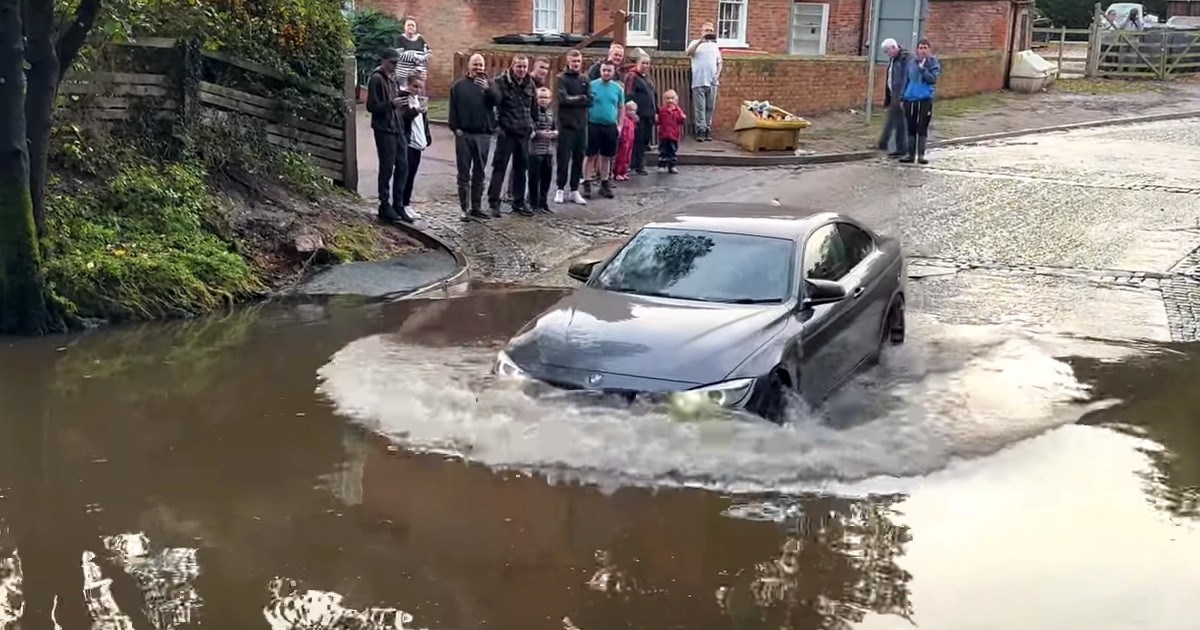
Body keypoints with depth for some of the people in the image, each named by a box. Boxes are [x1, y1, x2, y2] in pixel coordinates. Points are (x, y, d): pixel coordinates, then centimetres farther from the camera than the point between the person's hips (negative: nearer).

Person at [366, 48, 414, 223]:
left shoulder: (392, 78, 17)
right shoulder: (376, 79, -9)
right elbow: (371, 106, -14)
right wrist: (392, 104, -24)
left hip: (398, 129, 8)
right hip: (384, 130, -8)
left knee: (402, 167, 7)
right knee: (387, 168, -3)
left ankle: (397, 205, 15)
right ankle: (385, 206, 6)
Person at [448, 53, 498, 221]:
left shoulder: (488, 84, 9)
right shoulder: (459, 85, 5)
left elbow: (496, 101, -8)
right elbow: (453, 108, 1)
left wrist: (487, 89, -24)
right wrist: (455, 127, -9)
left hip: (483, 134, 2)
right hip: (464, 134, -2)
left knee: (479, 174, 8)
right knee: (464, 174, -1)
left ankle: (477, 207, 14)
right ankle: (465, 208, 1)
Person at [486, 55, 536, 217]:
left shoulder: (530, 84, 9)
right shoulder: (501, 82, -8)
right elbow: (494, 100, -20)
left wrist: (532, 126, 13)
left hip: (524, 132, 5)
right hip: (506, 132, -5)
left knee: (521, 169, 12)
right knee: (500, 167, -2)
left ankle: (519, 202, 21)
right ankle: (494, 202, 3)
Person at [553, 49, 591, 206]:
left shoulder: (584, 80, 12)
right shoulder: (561, 78, -3)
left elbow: (589, 101, 1)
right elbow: (564, 99, -16)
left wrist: (573, 100, -10)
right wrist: (581, 98, -7)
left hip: (581, 124, 5)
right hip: (566, 124, -5)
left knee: (579, 158, 6)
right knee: (564, 158, -2)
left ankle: (575, 190, 13)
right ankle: (560, 189, 8)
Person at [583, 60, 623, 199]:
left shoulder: (618, 88, 4)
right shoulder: (592, 85, -5)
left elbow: (621, 108, 12)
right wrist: (585, 123, -5)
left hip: (610, 126, 3)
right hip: (593, 125, -3)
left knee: (606, 156, 10)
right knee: (591, 156, 0)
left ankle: (604, 184, 18)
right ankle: (587, 184, 5)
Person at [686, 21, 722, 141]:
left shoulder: (715, 46, 18)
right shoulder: (695, 43, 5)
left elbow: (719, 62, 19)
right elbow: (688, 52, -15)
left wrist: (718, 74, 1)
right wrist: (701, 40, -22)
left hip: (712, 82, 4)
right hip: (699, 82, -4)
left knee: (710, 108, 6)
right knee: (700, 108, -6)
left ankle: (708, 130, 11)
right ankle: (701, 131, -7)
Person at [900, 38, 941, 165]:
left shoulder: (933, 63, -1)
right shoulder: (911, 62, 8)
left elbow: (933, 79, -14)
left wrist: (923, 69, -23)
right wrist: (903, 97, 12)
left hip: (925, 100, -3)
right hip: (910, 99, 3)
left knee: (922, 128, 0)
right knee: (911, 128, 8)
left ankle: (921, 155, 7)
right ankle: (910, 154, 15)